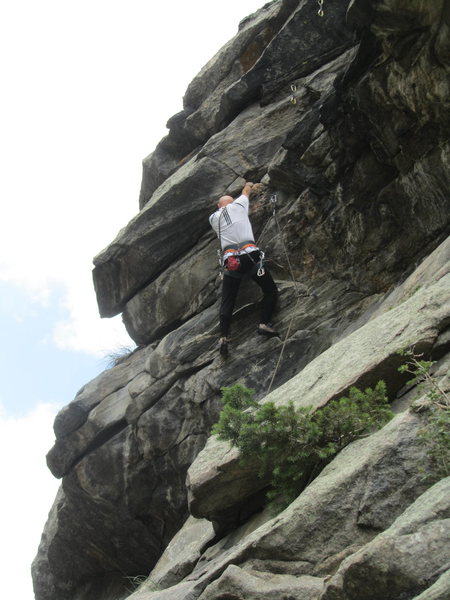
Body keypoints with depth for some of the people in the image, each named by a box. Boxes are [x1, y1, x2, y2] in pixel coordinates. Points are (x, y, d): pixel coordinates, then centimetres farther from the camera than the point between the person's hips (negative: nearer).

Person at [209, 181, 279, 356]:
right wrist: (248, 185, 59)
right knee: (271, 291, 11)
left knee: (227, 302, 7)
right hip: (250, 256, -2)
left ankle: (224, 337, -6)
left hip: (230, 261, 2)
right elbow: (245, 193, 36)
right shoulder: (238, 205, 14)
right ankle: (264, 324, -6)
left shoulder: (213, 218, 19)